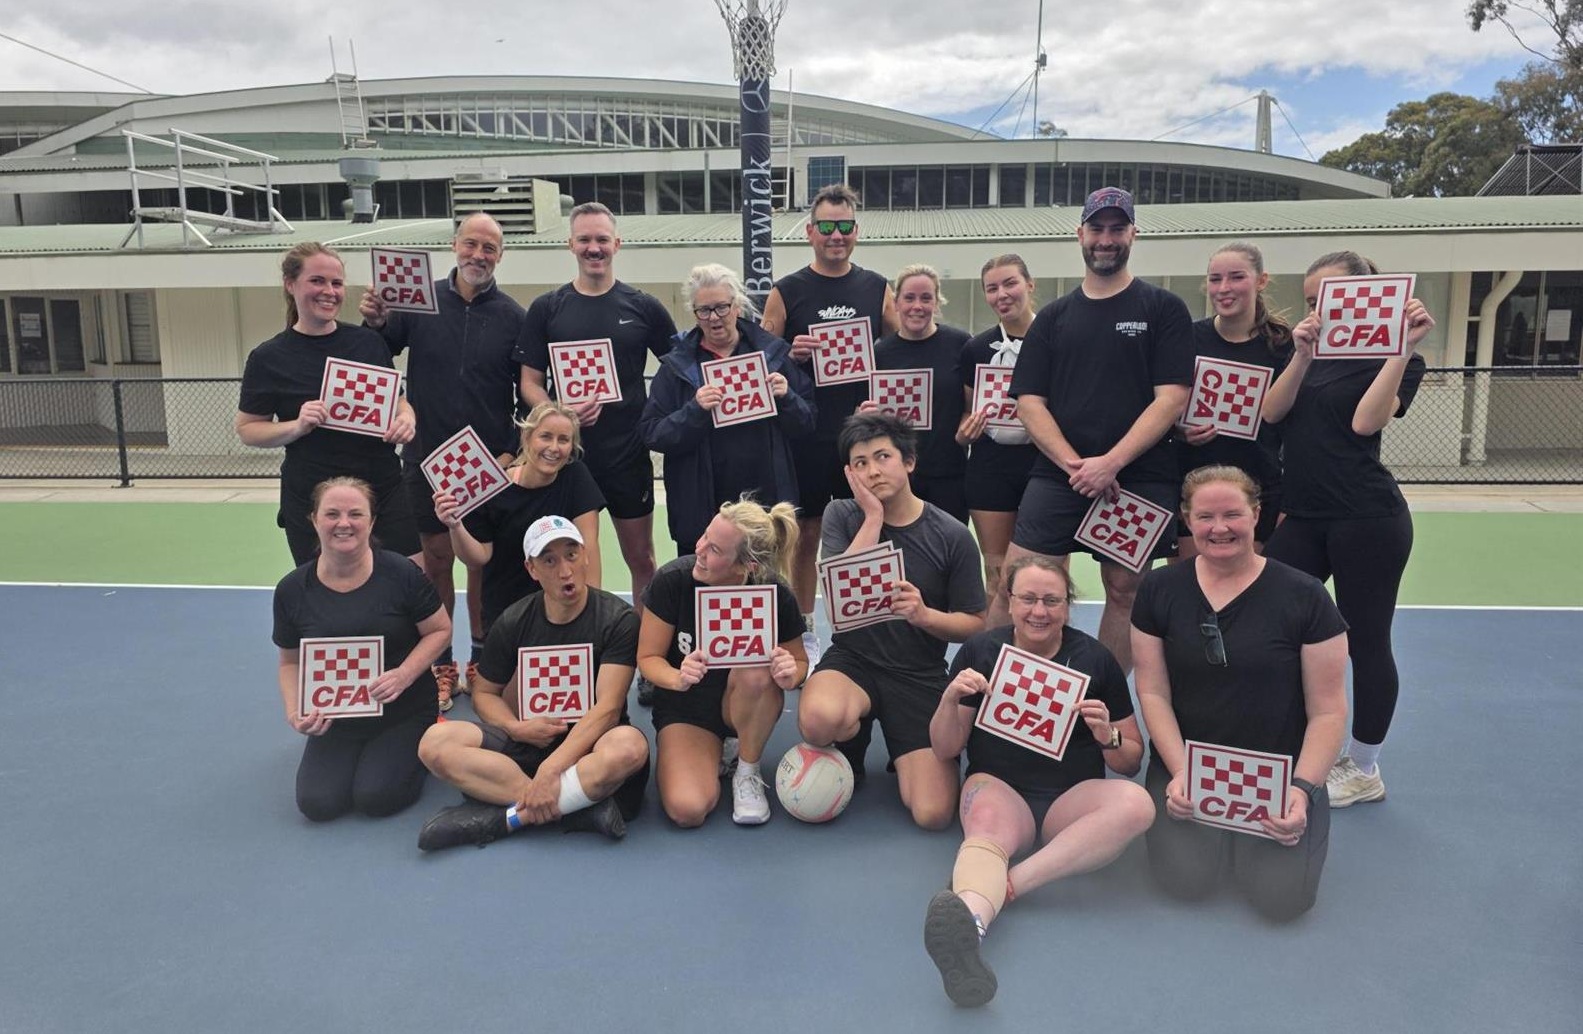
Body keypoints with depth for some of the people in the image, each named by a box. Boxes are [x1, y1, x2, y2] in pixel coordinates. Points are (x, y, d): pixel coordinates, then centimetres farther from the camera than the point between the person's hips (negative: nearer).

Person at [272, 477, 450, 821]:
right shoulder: (292, 589, -3)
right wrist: (294, 711, -11)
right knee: (317, 803, -13)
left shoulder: (400, 573, -12)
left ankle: (419, 749, 14)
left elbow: (440, 629, -4)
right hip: (335, 721, 3)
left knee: (375, 798, -19)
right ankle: (359, 754, 20)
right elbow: (291, 661, 8)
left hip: (404, 714, -3)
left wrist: (403, 675, -20)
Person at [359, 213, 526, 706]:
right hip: (427, 457, 1)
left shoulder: (511, 315, -2)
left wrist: (514, 450, -8)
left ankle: (482, 661, 23)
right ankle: (440, 665, 20)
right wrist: (375, 324, -14)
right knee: (435, 556, 7)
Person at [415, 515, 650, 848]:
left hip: (591, 742, -4)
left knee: (629, 746, -39)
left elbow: (607, 707, -18)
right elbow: (484, 693, 11)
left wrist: (550, 770, -29)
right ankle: (581, 805, -28)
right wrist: (516, 728, -12)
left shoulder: (617, 618, -10)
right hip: (529, 740, 4)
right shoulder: (514, 621, 2)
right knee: (435, 743, -22)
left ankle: (507, 816, -25)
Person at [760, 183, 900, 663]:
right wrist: (791, 356, -17)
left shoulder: (877, 289, 7)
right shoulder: (786, 292, 2)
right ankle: (804, 631, 20)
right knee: (806, 534, 7)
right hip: (806, 438, -1)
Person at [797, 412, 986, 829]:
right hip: (852, 660, 0)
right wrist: (873, 516, -17)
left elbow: (975, 623, 0)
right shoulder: (842, 516, -2)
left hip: (920, 677, 0)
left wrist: (925, 615, -21)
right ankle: (852, 747, 3)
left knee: (934, 814, -15)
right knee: (820, 718, -37)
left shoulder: (952, 536, -5)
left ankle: (903, 757, 22)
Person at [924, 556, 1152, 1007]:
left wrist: (1107, 736, -12)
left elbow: (1130, 762, 11)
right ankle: (970, 921, -67)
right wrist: (951, 698, -13)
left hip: (1072, 798, 2)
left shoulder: (1095, 658, 6)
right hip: (999, 787, -1)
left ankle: (1010, 882, -37)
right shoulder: (980, 650, 5)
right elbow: (944, 749, 7)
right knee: (987, 825, -37)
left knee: (1136, 803, -31)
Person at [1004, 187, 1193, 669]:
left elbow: (1171, 398, -5)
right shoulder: (1053, 316, 12)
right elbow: (1029, 402, 5)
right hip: (1059, 474, 2)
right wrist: (1076, 464, -10)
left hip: (1138, 479, -1)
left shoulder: (1163, 309, 4)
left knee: (1125, 589, 5)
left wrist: (1110, 463, -15)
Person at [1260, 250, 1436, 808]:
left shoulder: (1394, 359, -3)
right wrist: (1302, 355, -16)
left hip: (1367, 521, -6)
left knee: (1366, 642, 4)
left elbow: (1366, 422, -22)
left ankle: (1364, 771, 19)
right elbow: (1270, 412, -3)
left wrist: (1403, 346, -26)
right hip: (1304, 517, 6)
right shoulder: (1310, 355, 14)